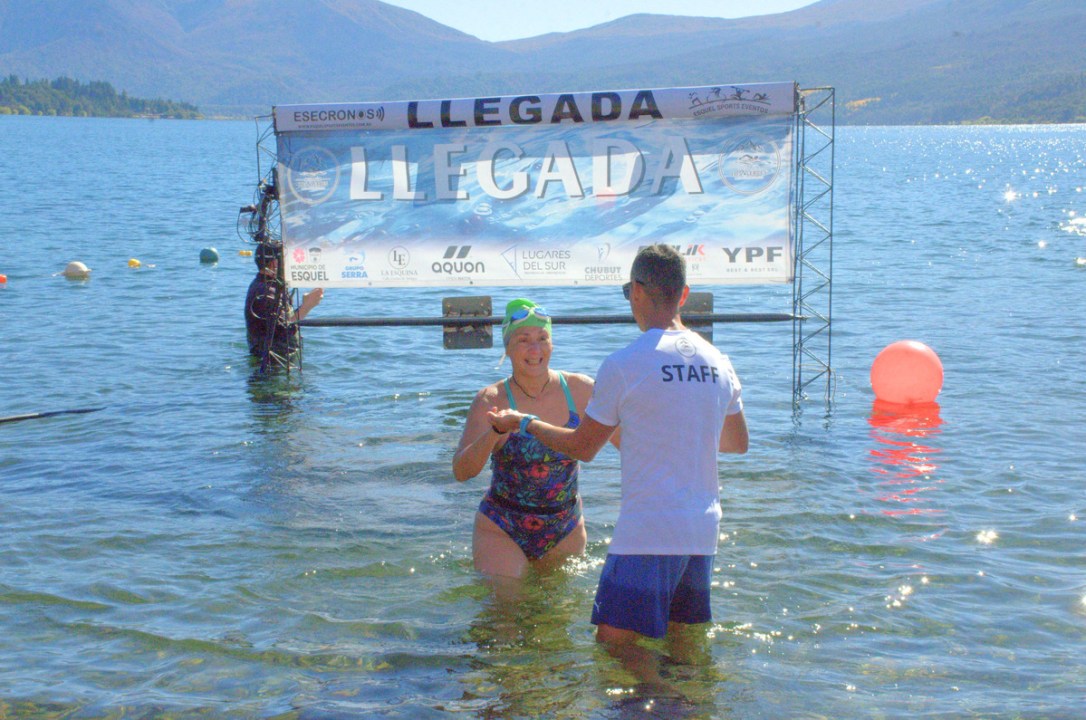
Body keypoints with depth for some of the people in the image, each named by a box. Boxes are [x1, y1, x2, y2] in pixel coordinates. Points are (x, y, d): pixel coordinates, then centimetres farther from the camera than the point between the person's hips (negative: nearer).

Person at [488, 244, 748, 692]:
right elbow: (738, 442, 20)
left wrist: (523, 422, 14)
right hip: (703, 531, 7)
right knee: (680, 637, 18)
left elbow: (582, 447, -1)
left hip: (648, 532, -7)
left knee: (616, 640, -2)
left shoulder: (624, 365, -11)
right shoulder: (717, 362, 7)